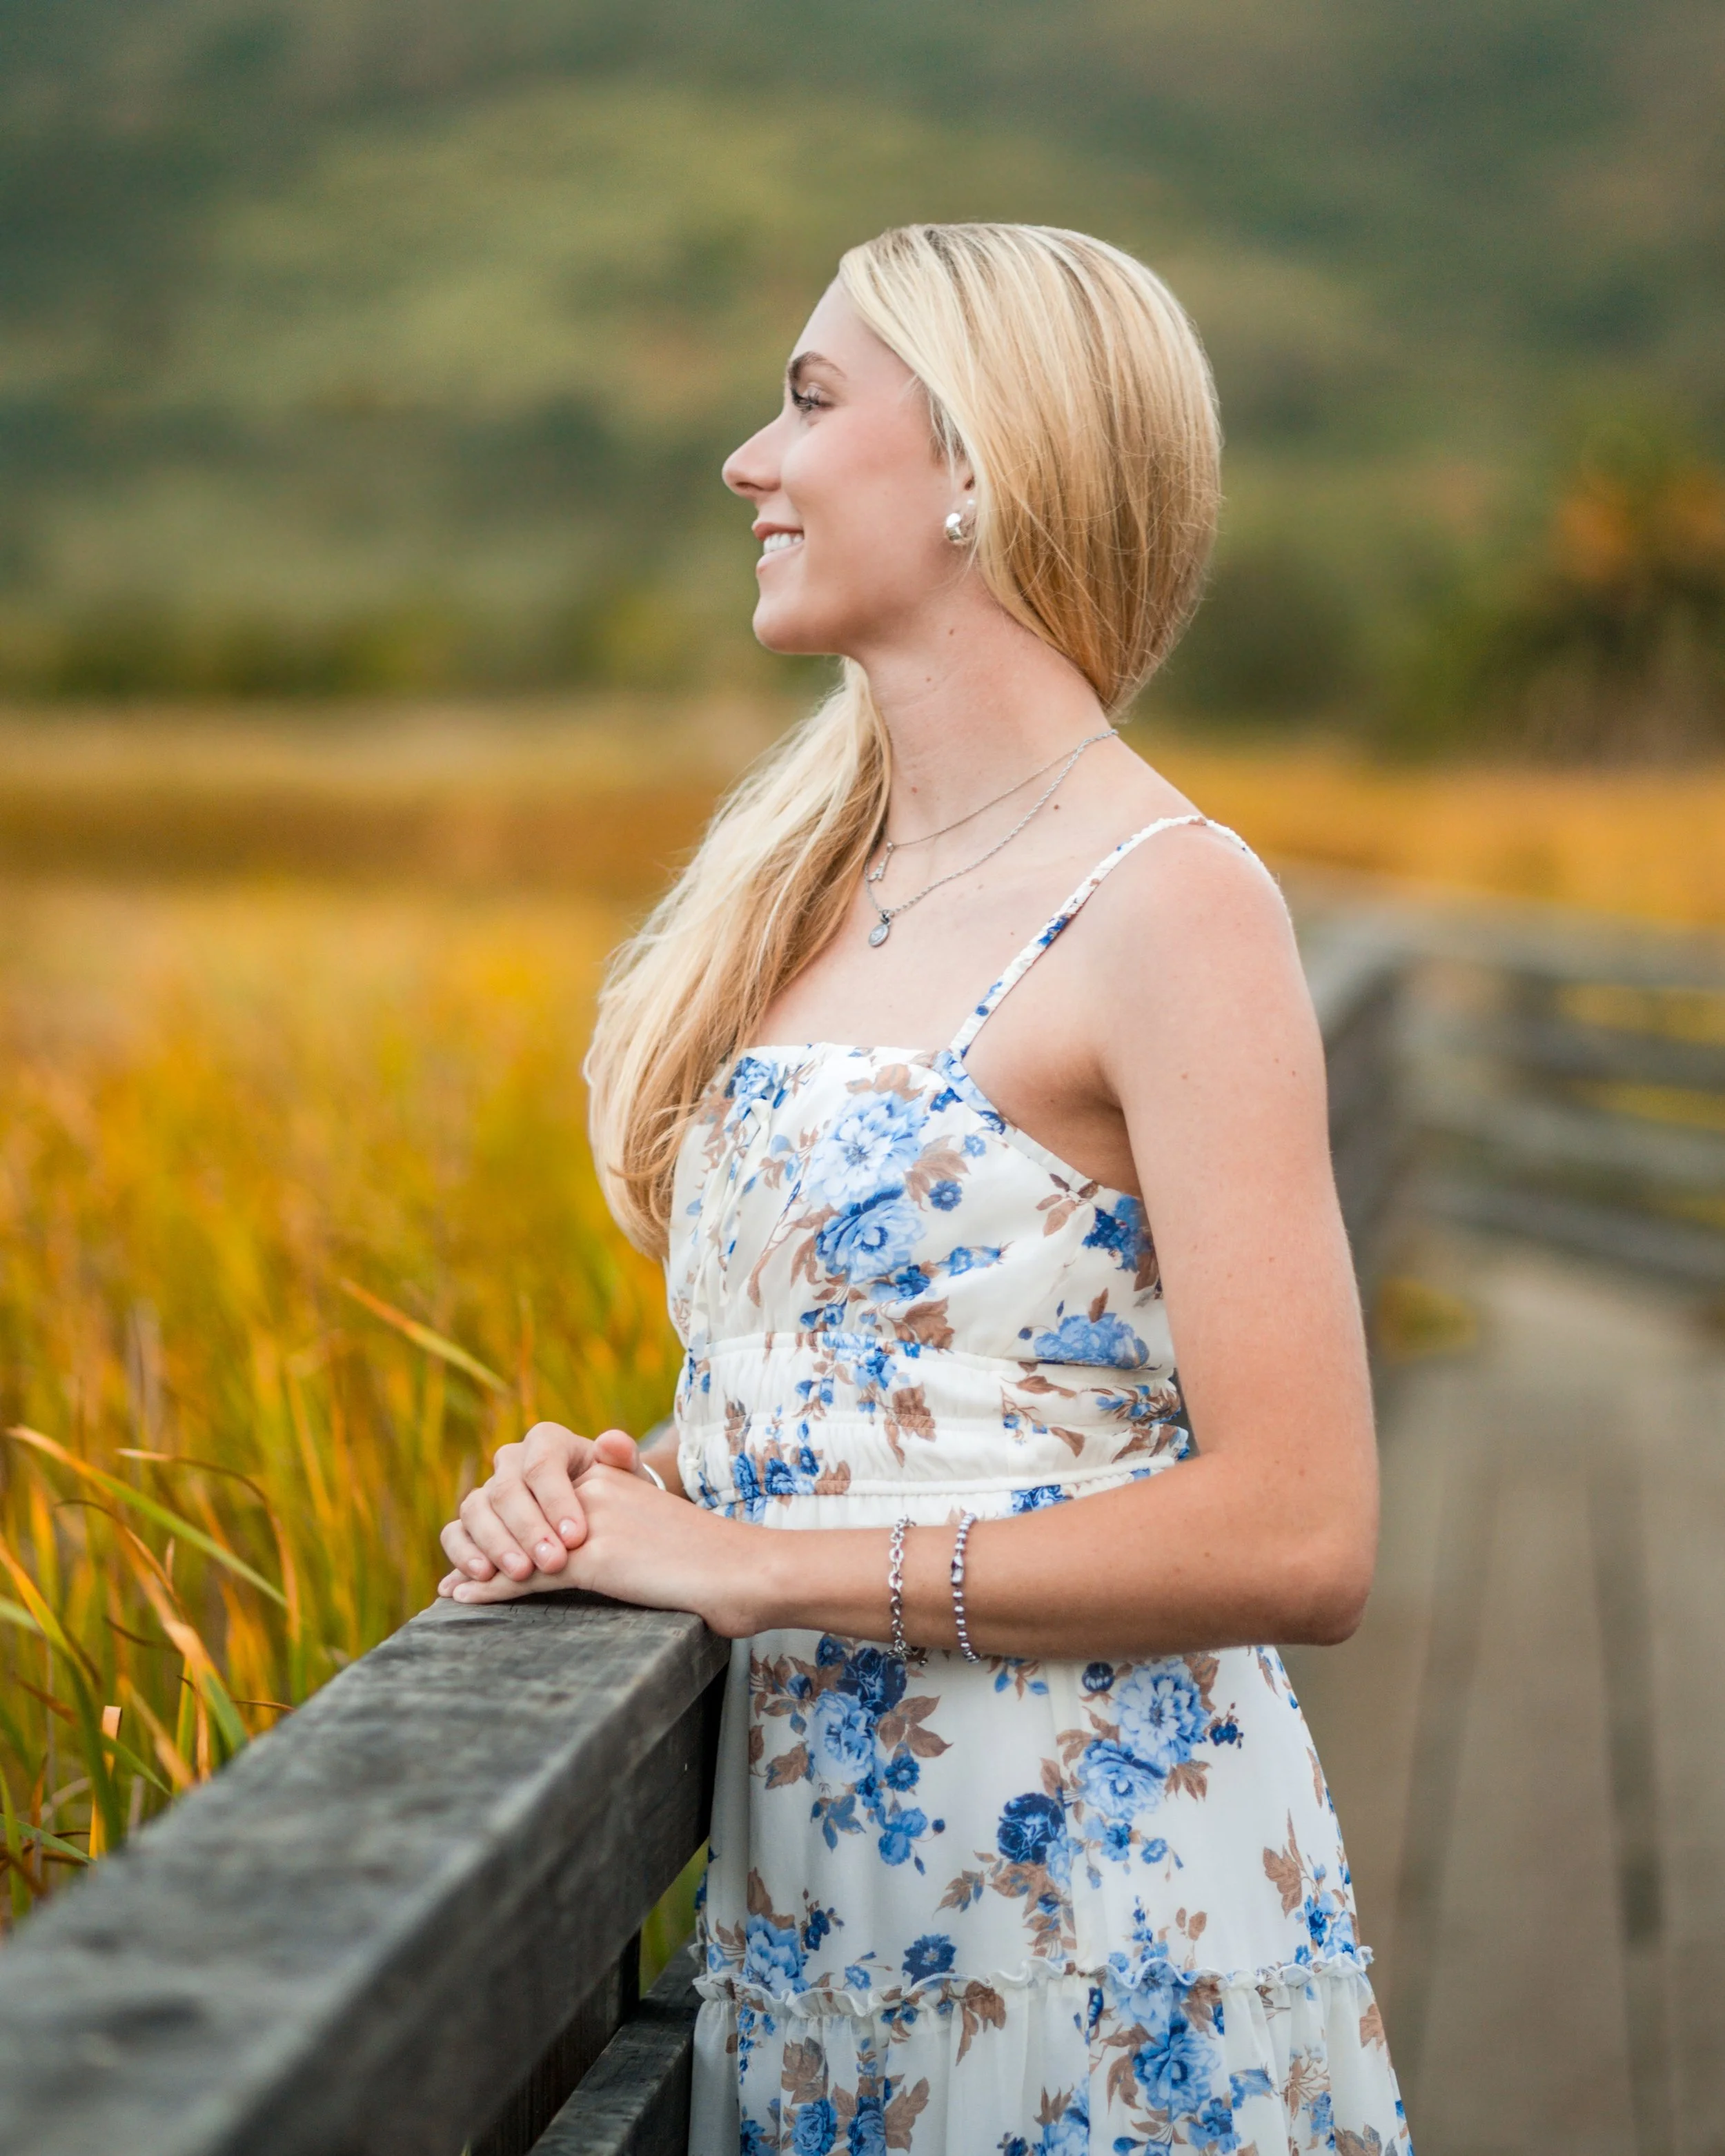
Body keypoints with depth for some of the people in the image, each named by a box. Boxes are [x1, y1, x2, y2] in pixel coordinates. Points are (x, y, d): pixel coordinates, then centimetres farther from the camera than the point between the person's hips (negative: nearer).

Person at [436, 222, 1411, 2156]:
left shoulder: (1166, 906, -15)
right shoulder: (821, 876, 8)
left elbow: (1298, 1540, -21)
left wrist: (748, 1563, -18)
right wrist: (612, 1485, -4)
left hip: (1102, 1924, -7)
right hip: (808, 1885, 7)